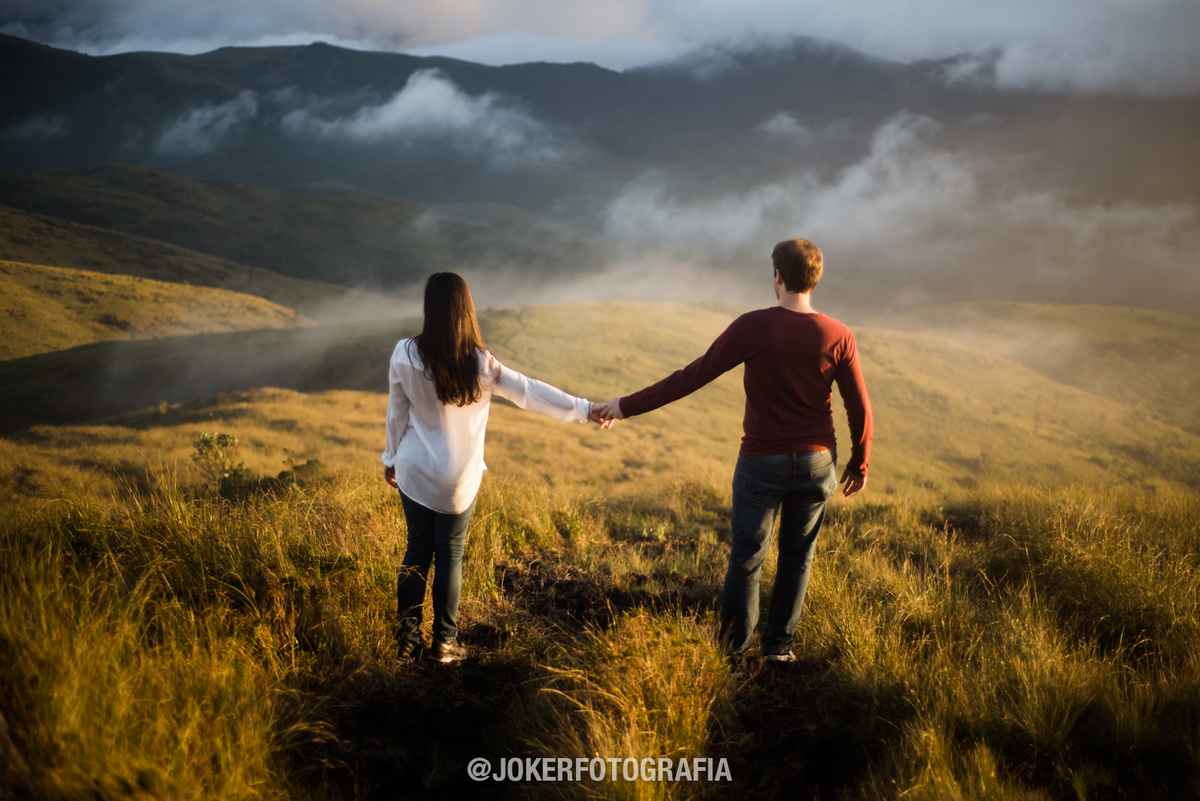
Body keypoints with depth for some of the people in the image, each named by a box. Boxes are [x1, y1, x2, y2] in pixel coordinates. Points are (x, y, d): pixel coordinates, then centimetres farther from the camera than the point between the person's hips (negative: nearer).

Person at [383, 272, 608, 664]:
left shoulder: (406, 355, -11)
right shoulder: (480, 364, -14)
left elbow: (397, 413, 0)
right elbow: (531, 392, -9)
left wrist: (392, 457, 15)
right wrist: (584, 409, -2)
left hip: (414, 471, 1)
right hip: (459, 478, -1)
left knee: (417, 549, 13)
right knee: (450, 554, 10)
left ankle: (406, 636, 16)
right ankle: (444, 642, 17)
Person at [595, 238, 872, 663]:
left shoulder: (753, 327, -16)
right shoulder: (838, 336, -9)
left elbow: (692, 377, -16)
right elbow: (860, 409, -4)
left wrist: (629, 405, -9)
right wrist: (859, 463, 13)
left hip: (761, 463, -2)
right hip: (817, 464, 2)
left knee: (746, 556, 12)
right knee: (797, 555, 18)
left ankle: (733, 648, 19)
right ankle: (778, 643, 25)